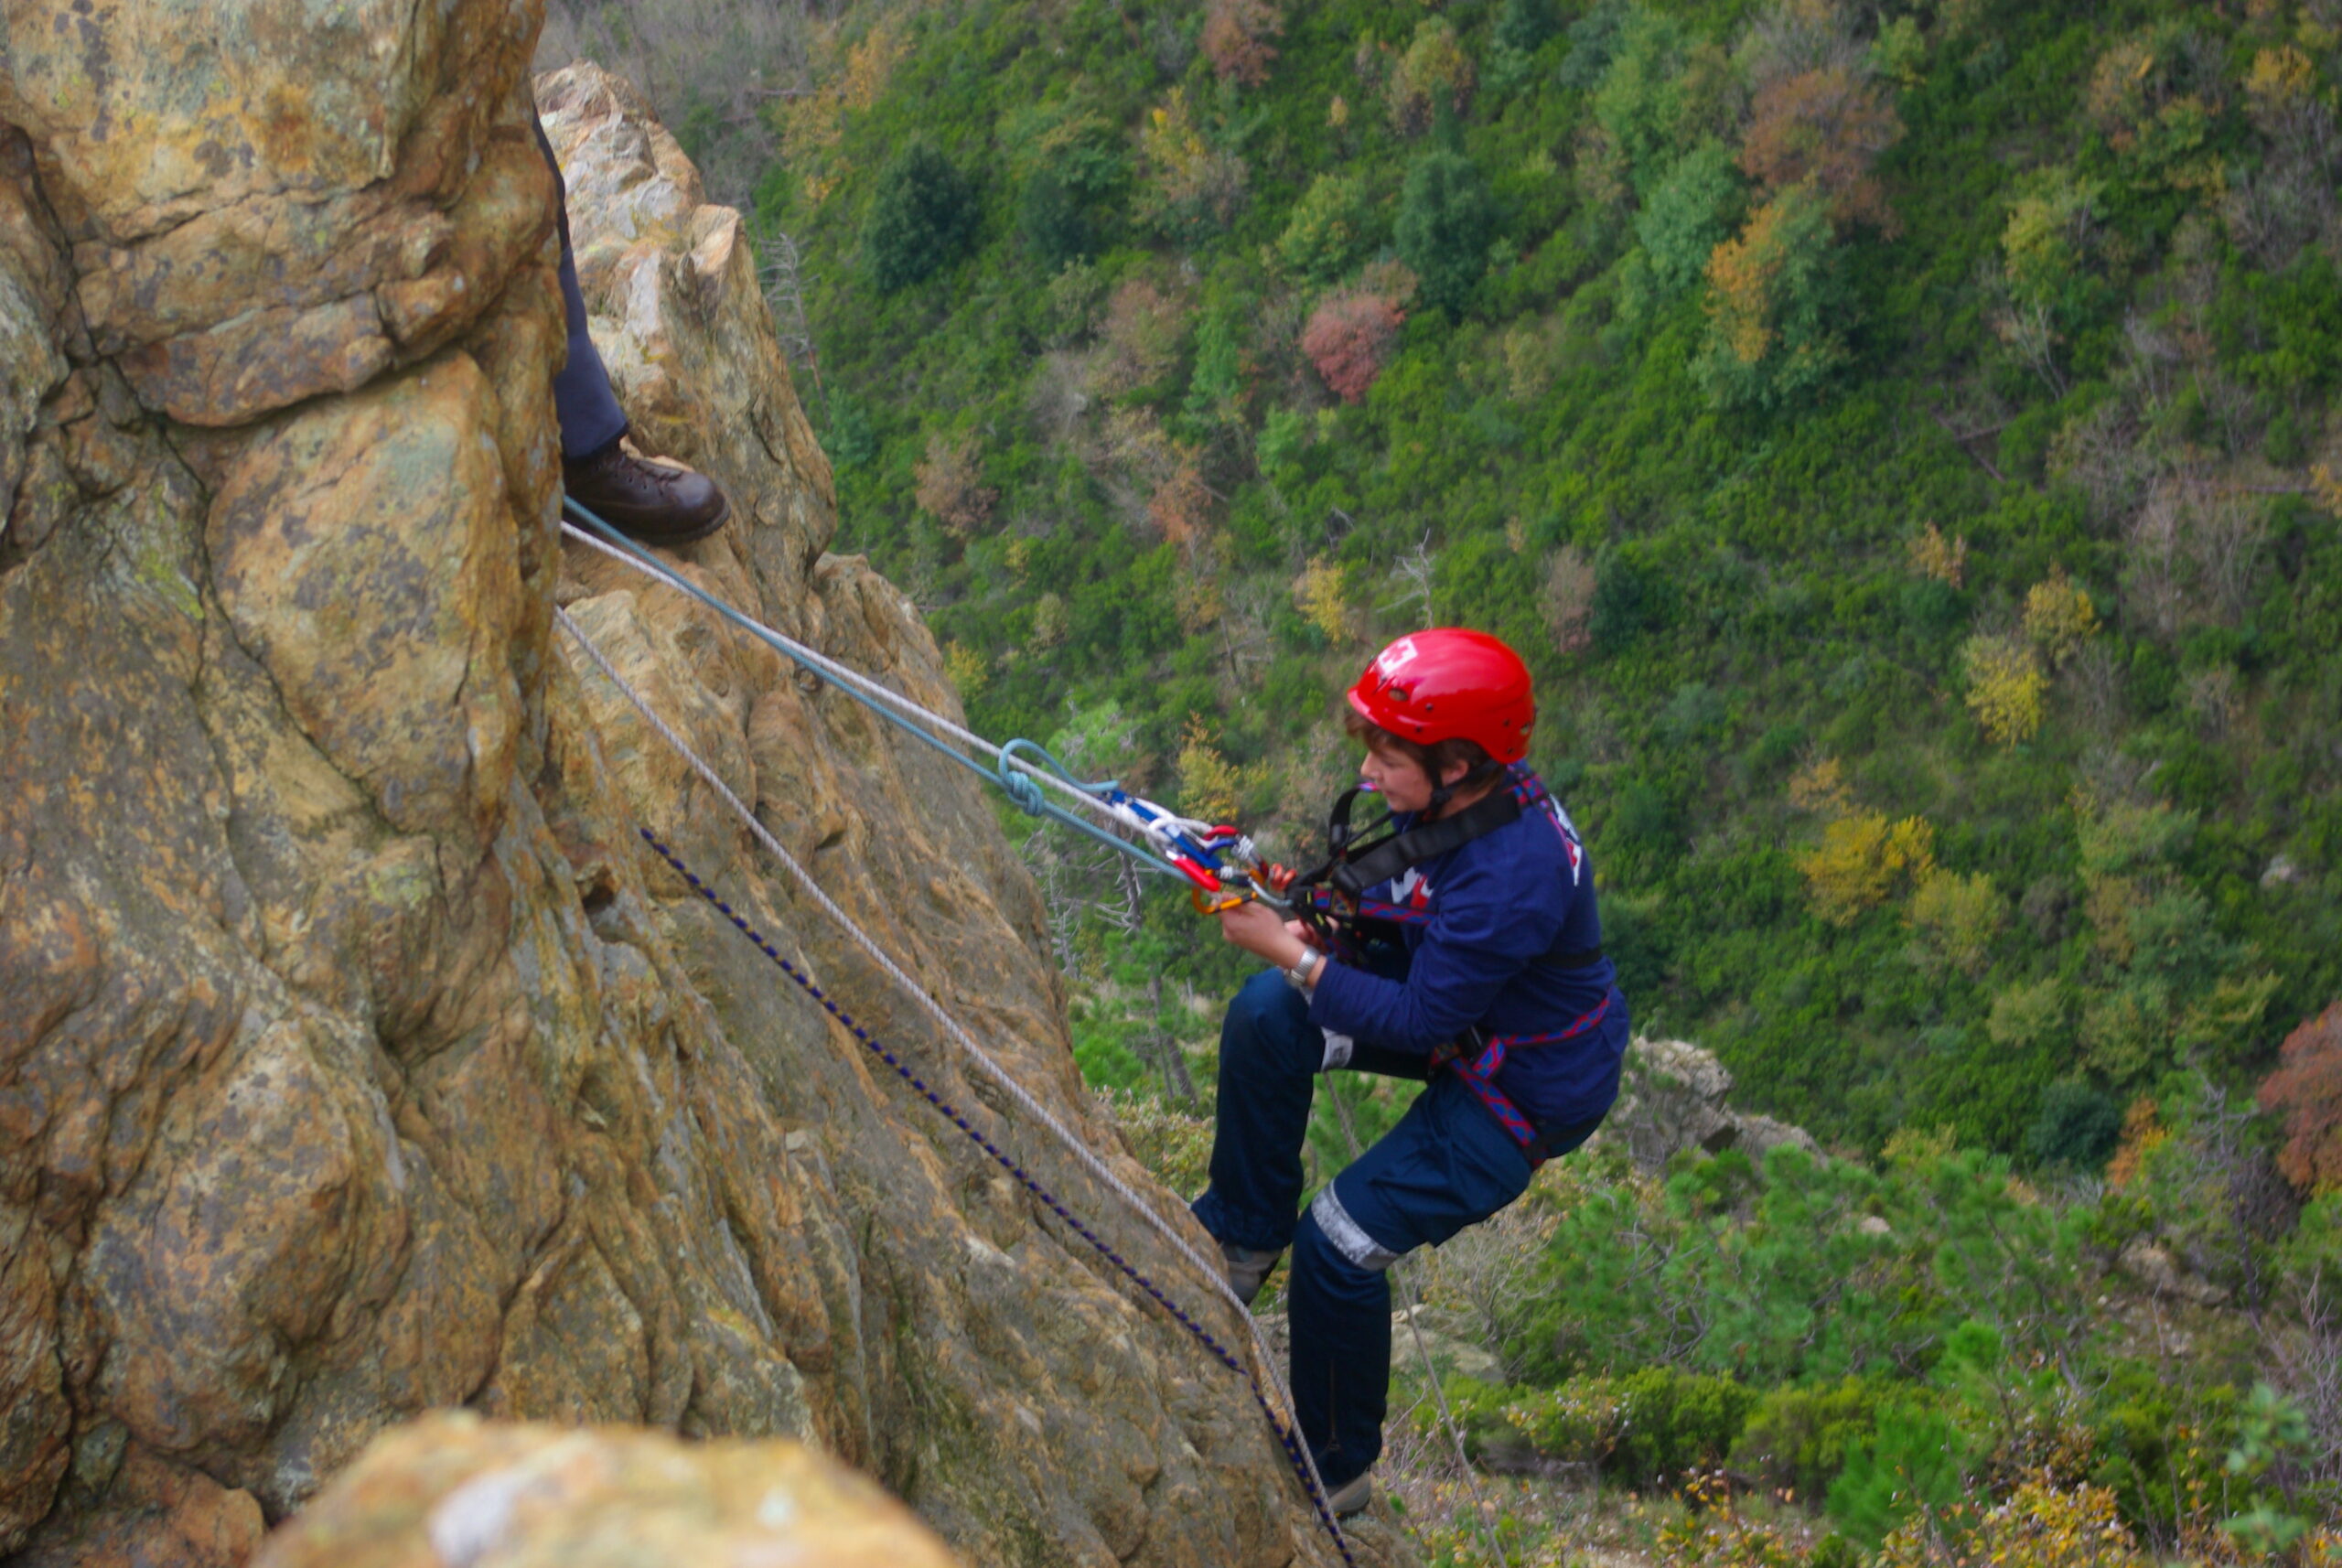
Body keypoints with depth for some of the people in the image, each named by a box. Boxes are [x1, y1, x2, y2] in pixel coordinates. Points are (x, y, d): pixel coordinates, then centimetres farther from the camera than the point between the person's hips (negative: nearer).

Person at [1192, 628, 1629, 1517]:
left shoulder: (1510, 880, -37)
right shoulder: (1461, 801, -10)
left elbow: (1421, 1020, -29)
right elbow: (1399, 898, 9)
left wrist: (1290, 952, -24)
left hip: (1531, 1090, -9)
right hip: (1467, 1014, 9)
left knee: (1339, 1242, -9)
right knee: (1265, 1015, -7)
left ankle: (1332, 1471, 14)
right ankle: (1243, 1239, 13)